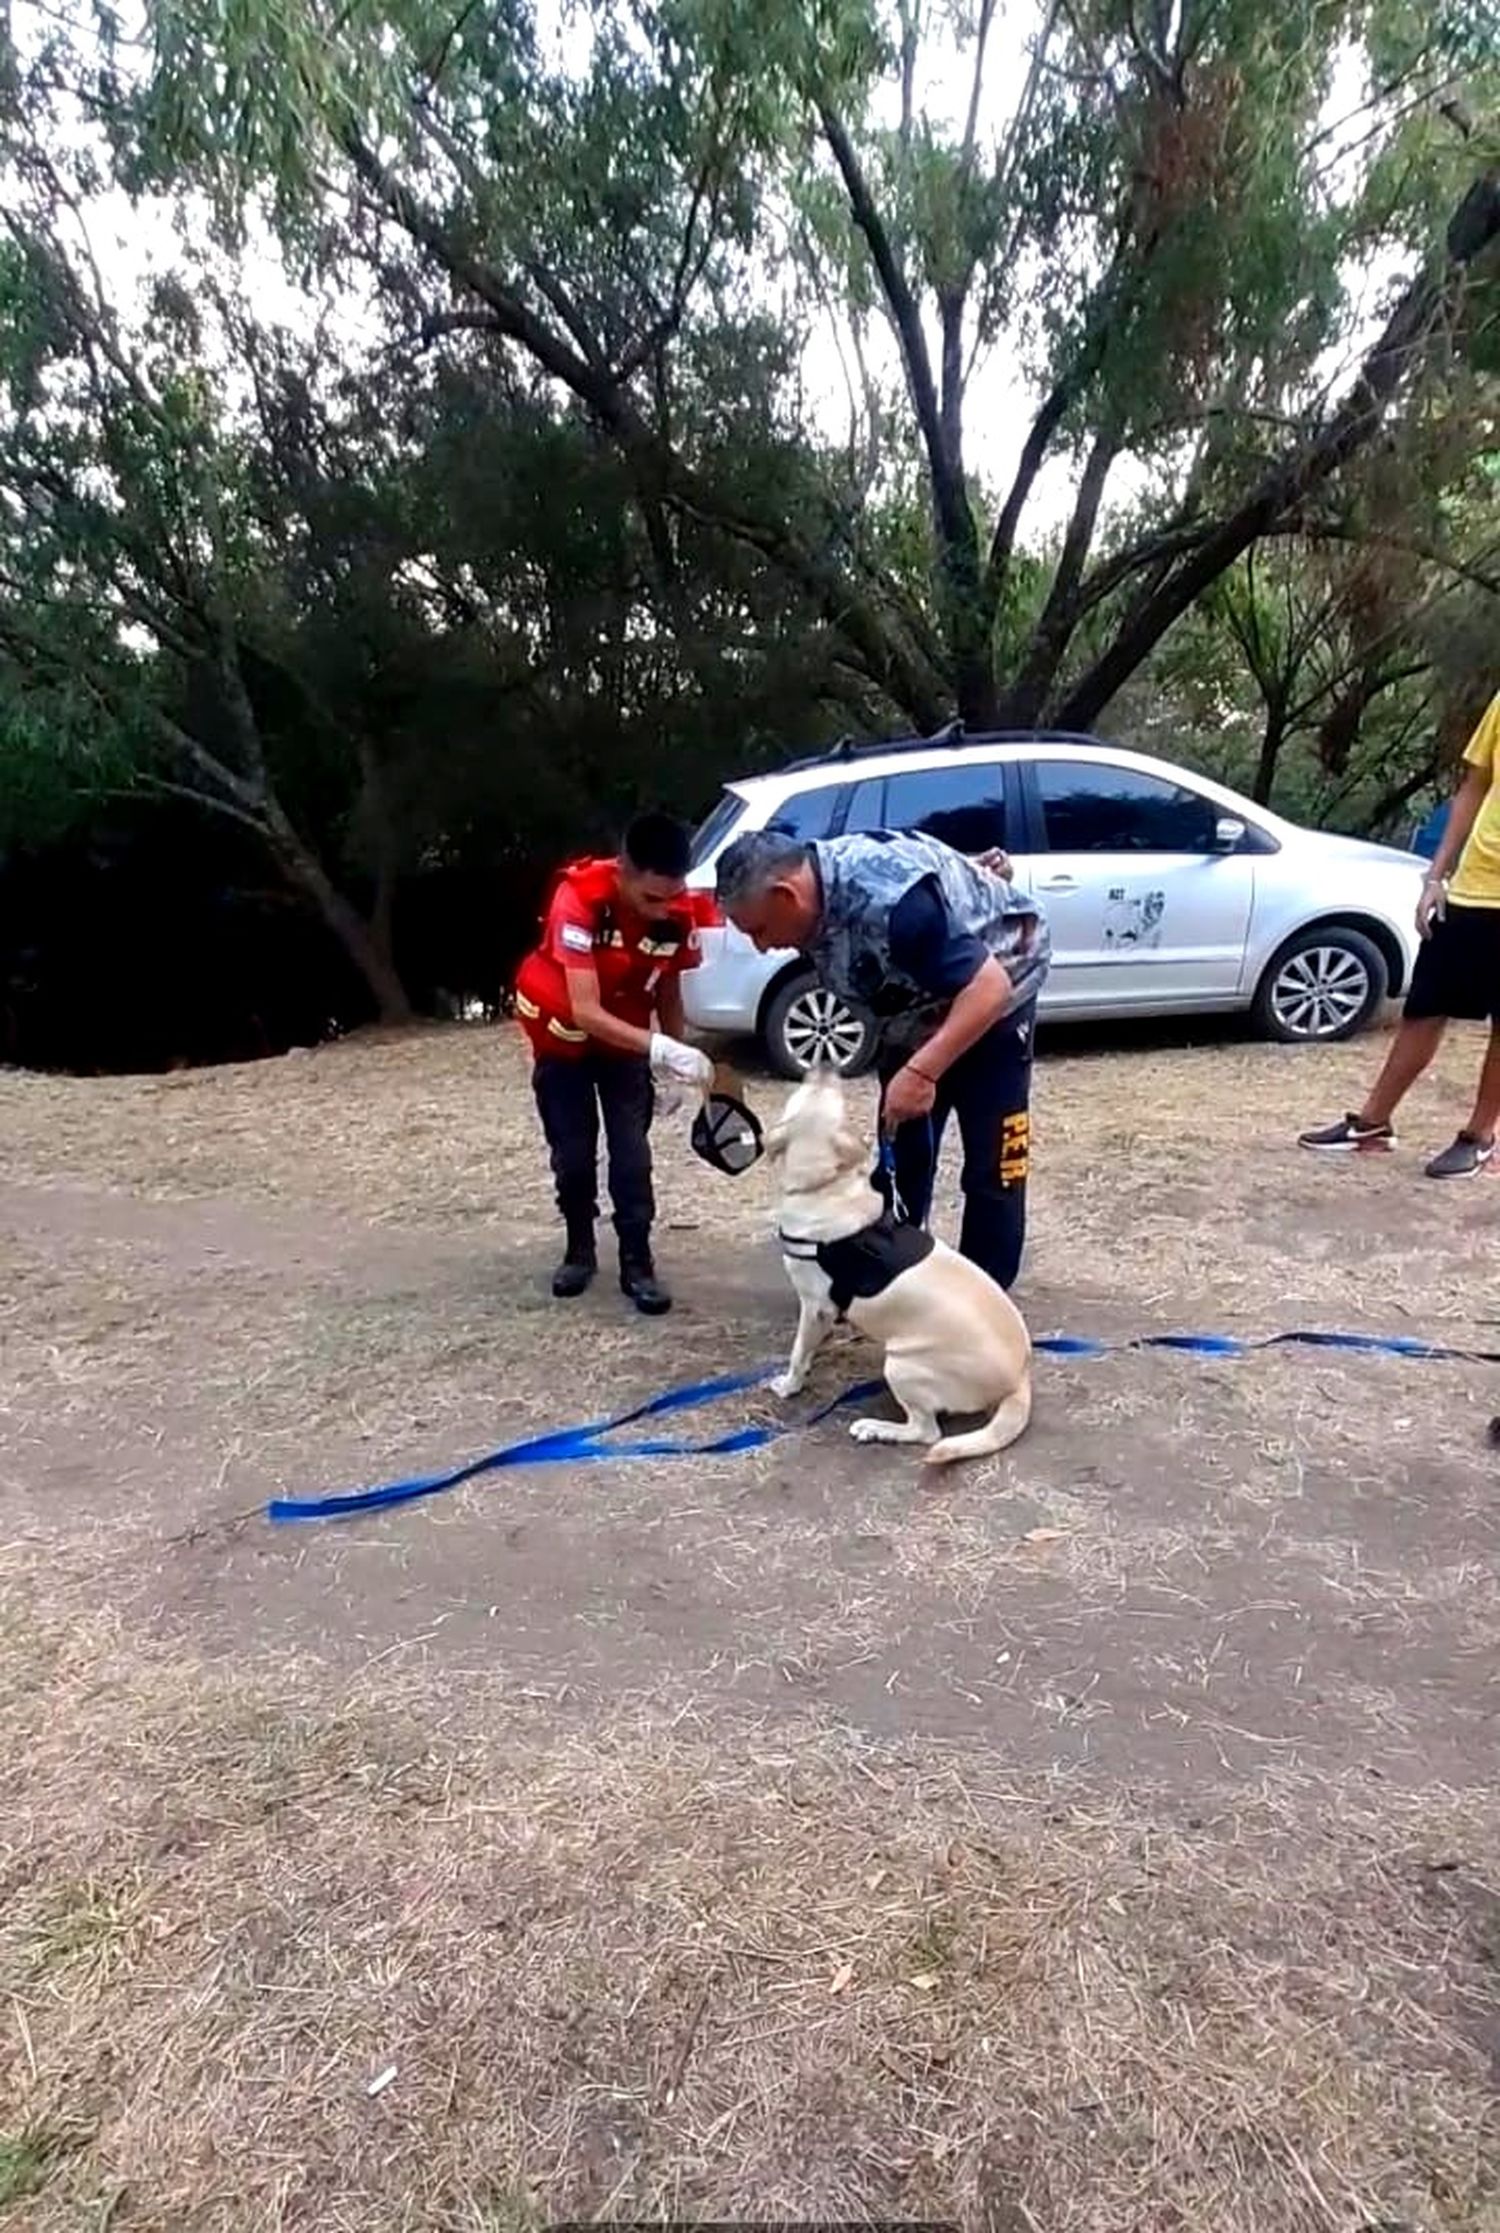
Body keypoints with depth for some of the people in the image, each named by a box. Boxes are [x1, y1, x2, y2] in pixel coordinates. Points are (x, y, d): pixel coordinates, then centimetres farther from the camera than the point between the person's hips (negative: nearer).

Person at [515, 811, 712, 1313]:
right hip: (563, 1032, -2)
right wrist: (661, 1049, -48)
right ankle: (580, 1249, 24)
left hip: (627, 1035, 2)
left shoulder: (678, 913, -22)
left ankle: (637, 1264, 7)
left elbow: (668, 991, -5)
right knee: (572, 1152, 3)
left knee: (632, 1152, -3)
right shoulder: (579, 898, -34)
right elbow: (585, 1011, -38)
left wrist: (674, 1063, -7)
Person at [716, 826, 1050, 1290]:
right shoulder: (814, 898, -14)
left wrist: (921, 1071, -47)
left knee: (991, 1171, -6)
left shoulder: (889, 898, -40)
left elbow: (988, 987, -41)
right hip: (916, 1010, 8)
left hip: (992, 996, -7)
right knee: (899, 1158, 13)